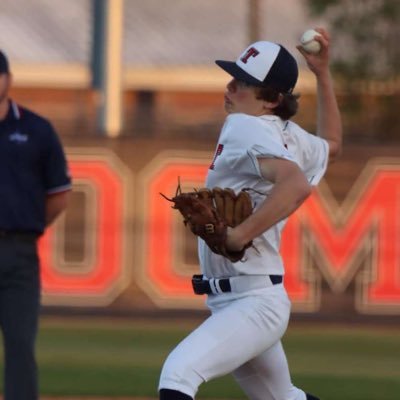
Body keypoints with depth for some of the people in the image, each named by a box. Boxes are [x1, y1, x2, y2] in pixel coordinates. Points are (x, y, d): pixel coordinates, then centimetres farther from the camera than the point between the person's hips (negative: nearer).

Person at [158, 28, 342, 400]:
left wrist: (238, 235, -31)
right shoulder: (290, 136, 10)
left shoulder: (245, 128, -14)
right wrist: (323, 74, 30)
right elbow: (331, 145, 34)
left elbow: (296, 184, -32)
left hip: (253, 303, -10)